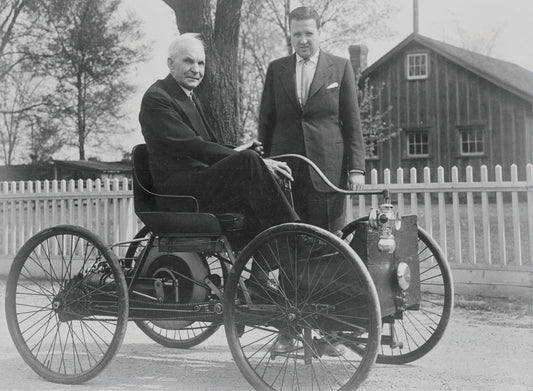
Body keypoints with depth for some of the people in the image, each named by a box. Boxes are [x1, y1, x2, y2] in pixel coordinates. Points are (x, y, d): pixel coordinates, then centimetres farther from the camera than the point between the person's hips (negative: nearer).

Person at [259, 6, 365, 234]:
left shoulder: (340, 67, 7)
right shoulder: (276, 69, 12)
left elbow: (352, 123, 4)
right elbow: (266, 121, 13)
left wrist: (356, 169, -3)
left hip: (328, 171, -1)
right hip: (284, 173, 2)